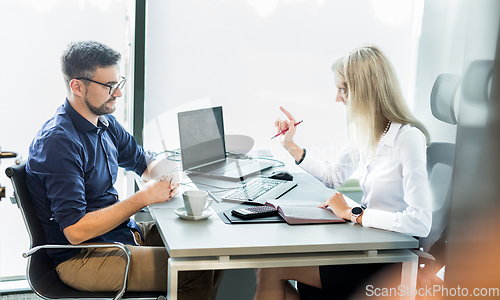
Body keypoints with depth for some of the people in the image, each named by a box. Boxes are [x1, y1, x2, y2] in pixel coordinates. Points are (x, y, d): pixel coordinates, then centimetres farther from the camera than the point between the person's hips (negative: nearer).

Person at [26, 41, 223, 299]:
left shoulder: (106, 122, 6)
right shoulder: (58, 142, -22)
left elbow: (143, 161, 21)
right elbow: (76, 230, -26)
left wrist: (166, 178, -4)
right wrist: (144, 197, -23)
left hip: (125, 231, 9)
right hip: (81, 258, -9)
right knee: (196, 272, -21)